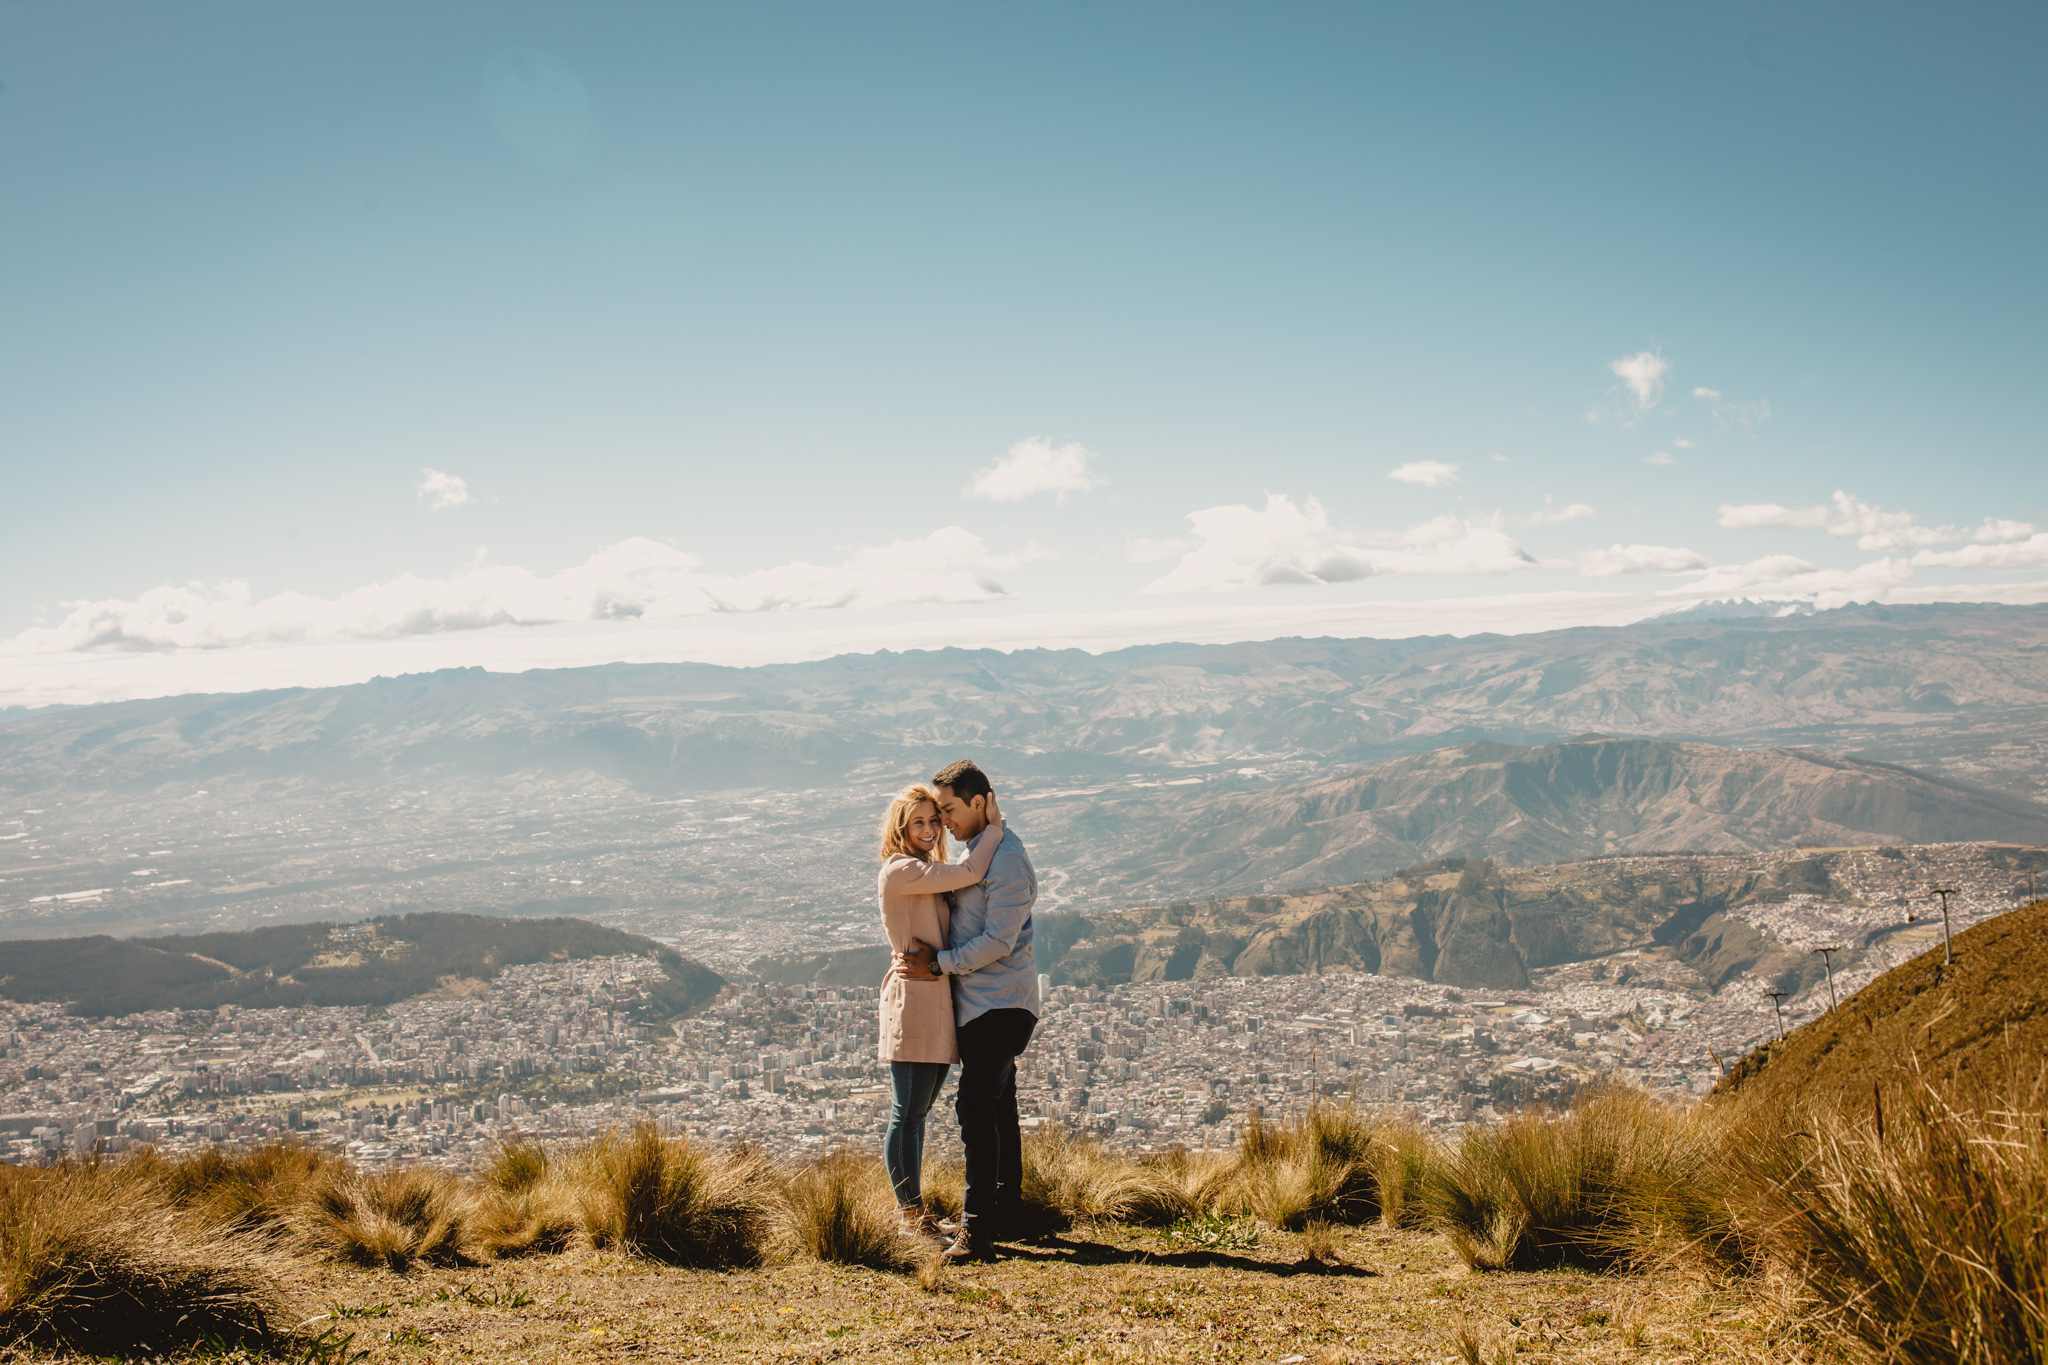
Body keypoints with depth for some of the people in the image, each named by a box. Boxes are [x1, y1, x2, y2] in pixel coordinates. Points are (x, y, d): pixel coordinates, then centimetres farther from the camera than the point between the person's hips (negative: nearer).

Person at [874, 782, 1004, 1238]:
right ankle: (909, 1211, 5)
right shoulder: (900, 871, -12)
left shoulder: (928, 873, 19)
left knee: (914, 1112, 13)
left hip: (940, 1003, 9)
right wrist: (993, 829, -6)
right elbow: (969, 873, -17)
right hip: (914, 999, -9)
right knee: (908, 1114, -2)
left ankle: (911, 1209, 19)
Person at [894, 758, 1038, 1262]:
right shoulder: (975, 850, 16)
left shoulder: (1007, 859, -16)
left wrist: (937, 965, -16)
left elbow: (998, 941, -21)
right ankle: (1008, 1214, 24)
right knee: (996, 1107, 15)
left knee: (976, 1105, -17)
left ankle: (977, 1229, -17)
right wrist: (917, 955, 8)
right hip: (974, 1003, 10)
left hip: (1002, 1003, -10)